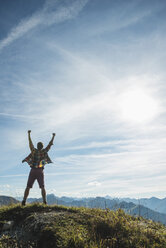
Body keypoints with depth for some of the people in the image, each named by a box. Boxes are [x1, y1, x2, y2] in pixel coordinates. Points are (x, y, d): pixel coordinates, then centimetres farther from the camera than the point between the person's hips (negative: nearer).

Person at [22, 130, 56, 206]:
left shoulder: (33, 150, 4)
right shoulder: (44, 151, 1)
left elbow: (30, 142, 16)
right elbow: (50, 144, 10)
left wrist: (29, 134, 27)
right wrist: (53, 136, 21)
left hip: (33, 171, 1)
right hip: (40, 171, -1)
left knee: (28, 187, 4)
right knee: (42, 187, 2)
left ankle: (24, 201, -6)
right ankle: (44, 201, -9)